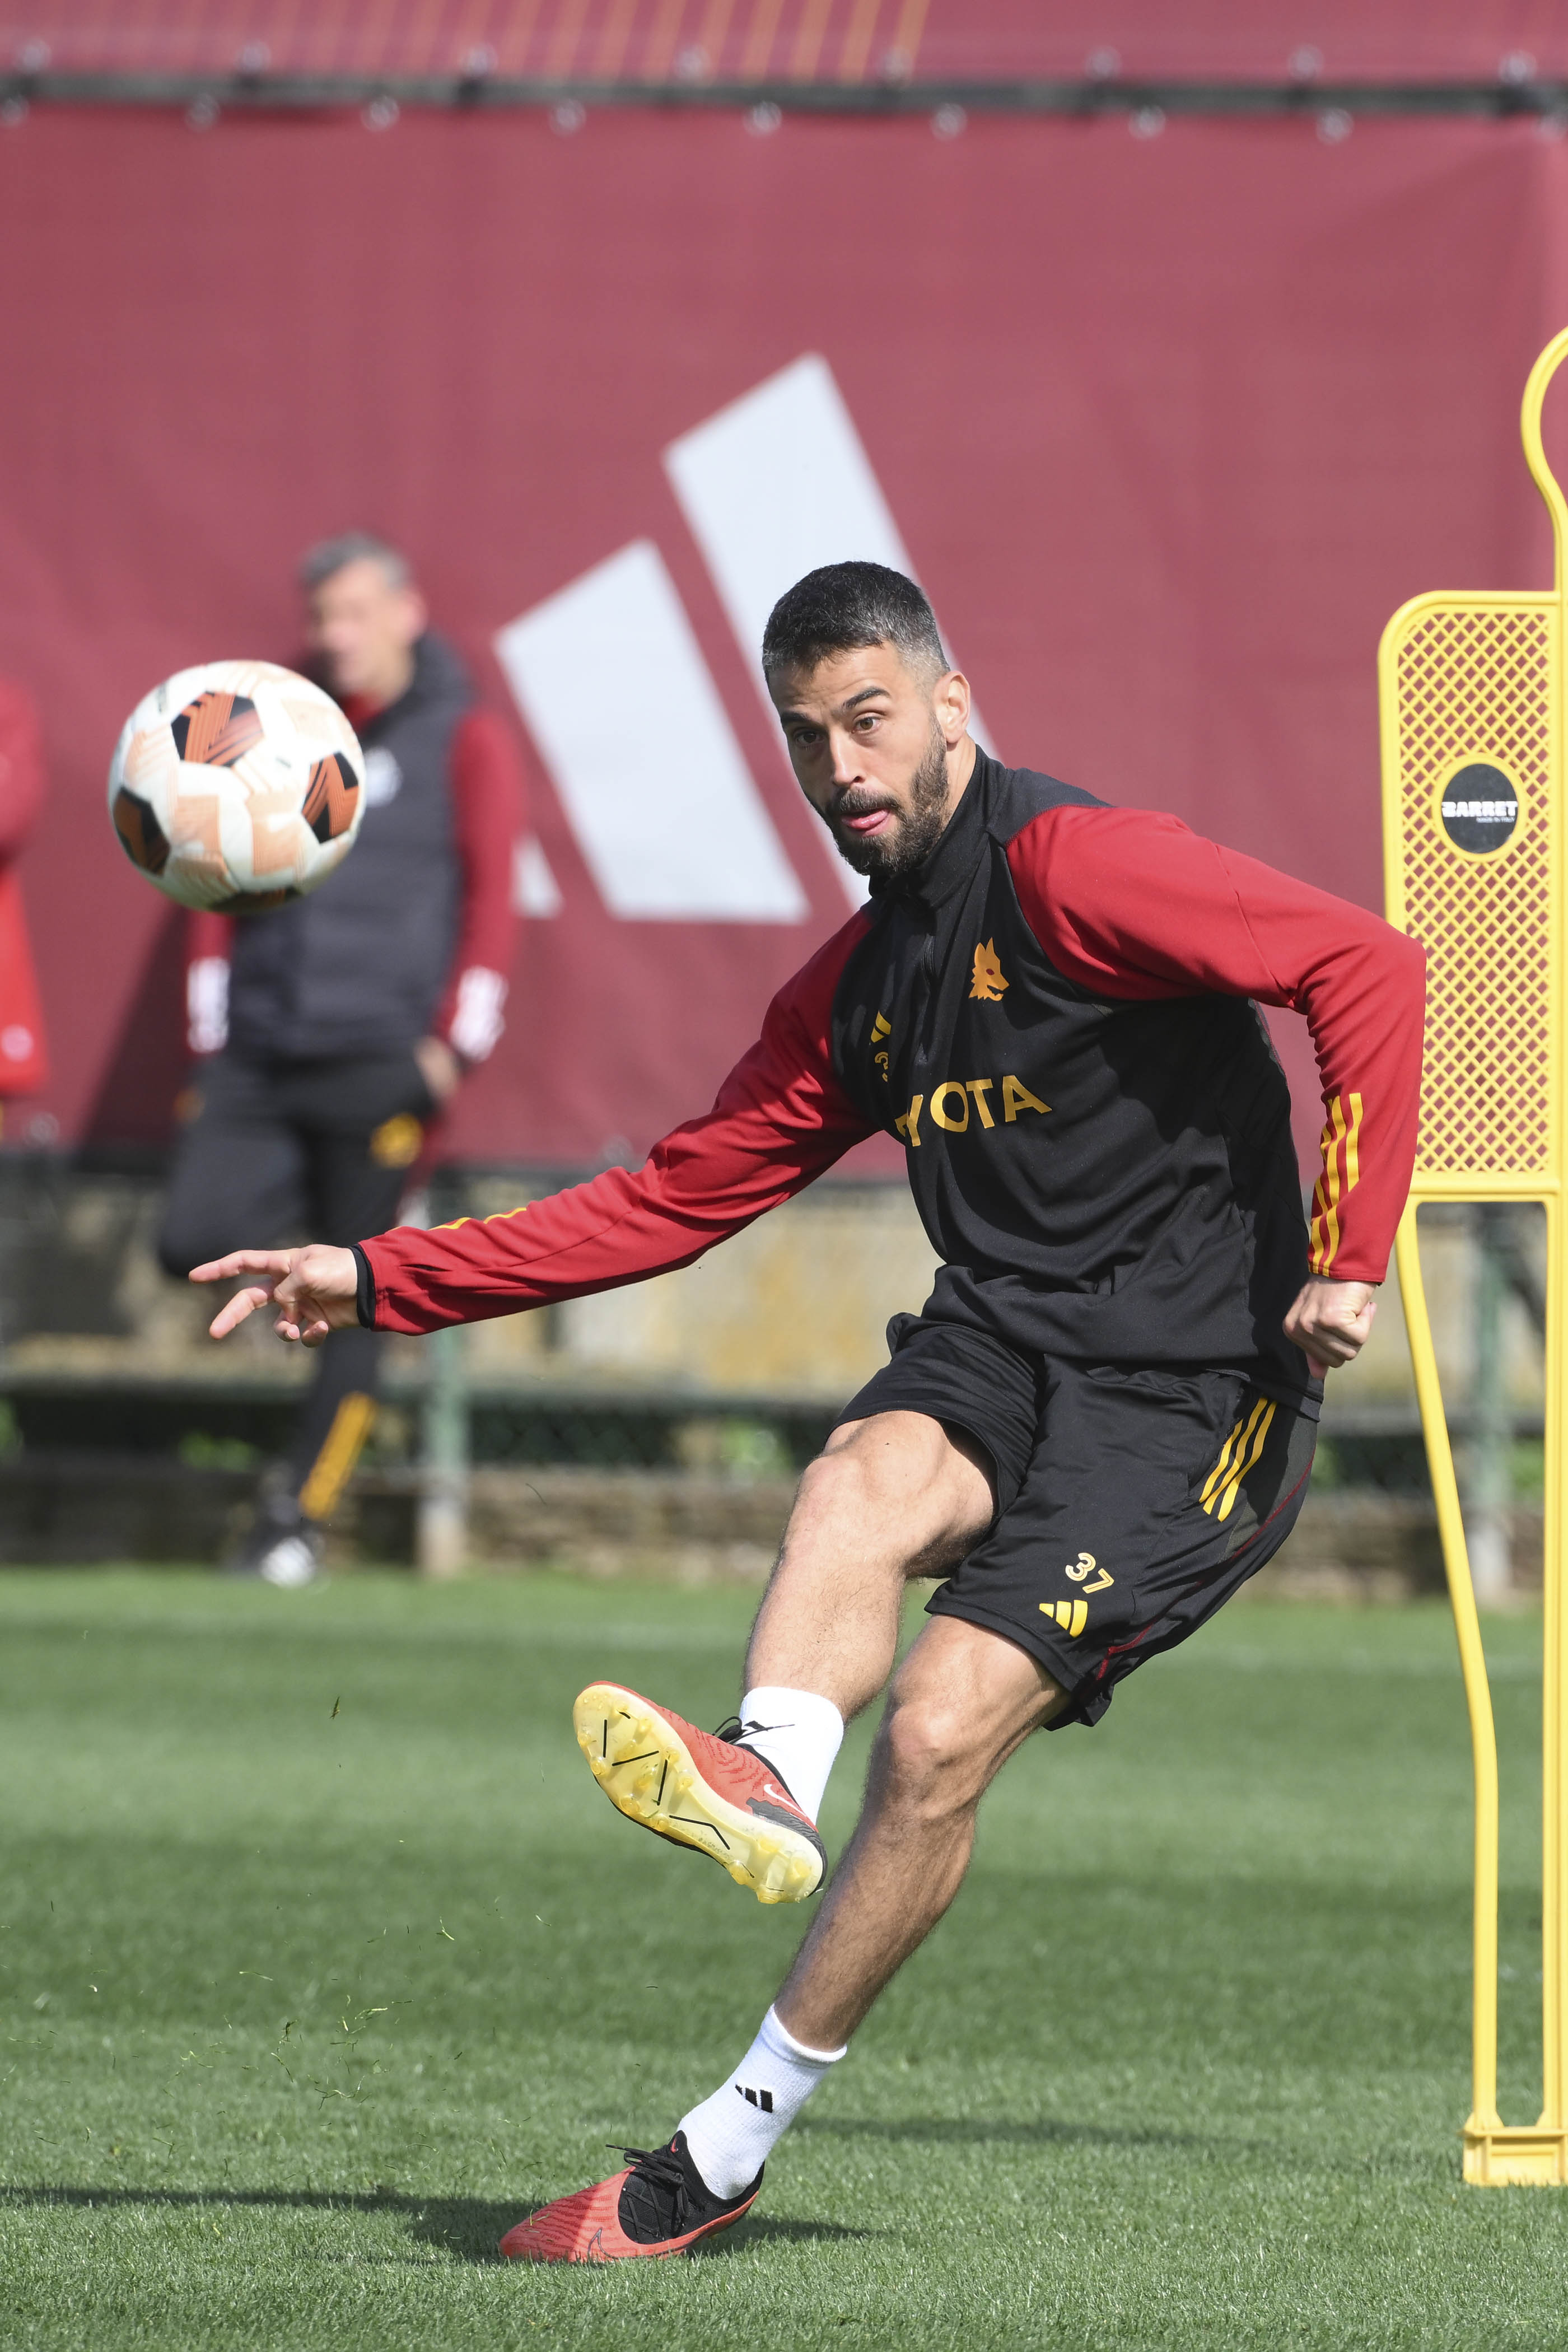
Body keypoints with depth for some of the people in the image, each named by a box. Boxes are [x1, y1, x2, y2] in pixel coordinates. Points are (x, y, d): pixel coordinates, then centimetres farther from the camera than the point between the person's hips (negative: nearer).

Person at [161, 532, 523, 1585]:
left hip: (378, 1061, -4)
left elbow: (492, 895, -2)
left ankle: (301, 1517, 3)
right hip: (259, 1062, 4)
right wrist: (212, 1022, 9)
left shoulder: (463, 739, 1)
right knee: (191, 1243, -14)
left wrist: (455, 1044, -9)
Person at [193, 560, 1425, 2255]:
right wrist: (382, 1284, 17)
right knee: (870, 1474, -29)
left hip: (1192, 1386, -7)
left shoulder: (1069, 865, -10)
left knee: (943, 1723, -18)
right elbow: (676, 1200, 22)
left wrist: (1349, 1258, -21)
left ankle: (731, 2149, -13)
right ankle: (767, 1776, -56)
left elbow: (1369, 969, -17)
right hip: (996, 1338, 7)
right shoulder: (855, 989, 16)